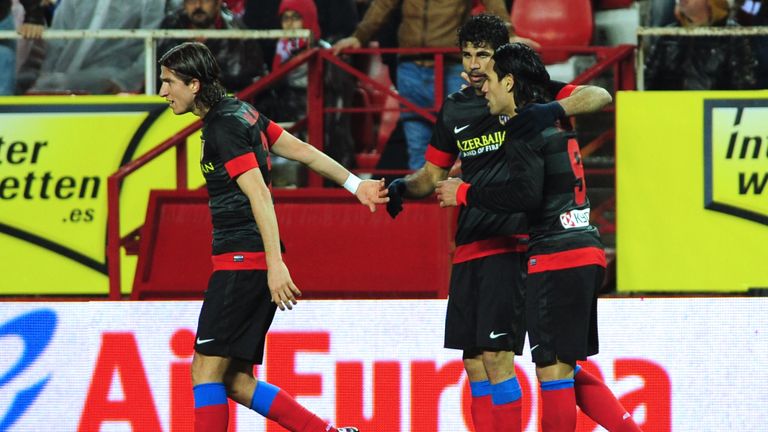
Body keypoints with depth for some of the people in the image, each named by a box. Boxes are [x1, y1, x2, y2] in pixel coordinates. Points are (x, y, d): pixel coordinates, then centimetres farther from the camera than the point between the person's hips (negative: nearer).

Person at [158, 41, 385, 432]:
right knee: (235, 381, 6)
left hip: (241, 260, -10)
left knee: (207, 369, -11)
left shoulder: (224, 128, -13)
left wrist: (275, 263, -26)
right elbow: (304, 151, 20)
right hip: (250, 262, 10)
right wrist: (355, 185, 25)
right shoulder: (240, 112, 16)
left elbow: (259, 195, -20)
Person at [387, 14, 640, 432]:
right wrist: (401, 188, 1)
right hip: (469, 248, 7)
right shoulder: (454, 110, 14)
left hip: (512, 242, -7)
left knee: (495, 355, -13)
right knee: (473, 362, 5)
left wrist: (554, 109, -30)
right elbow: (432, 176, 23)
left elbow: (599, 96, -12)